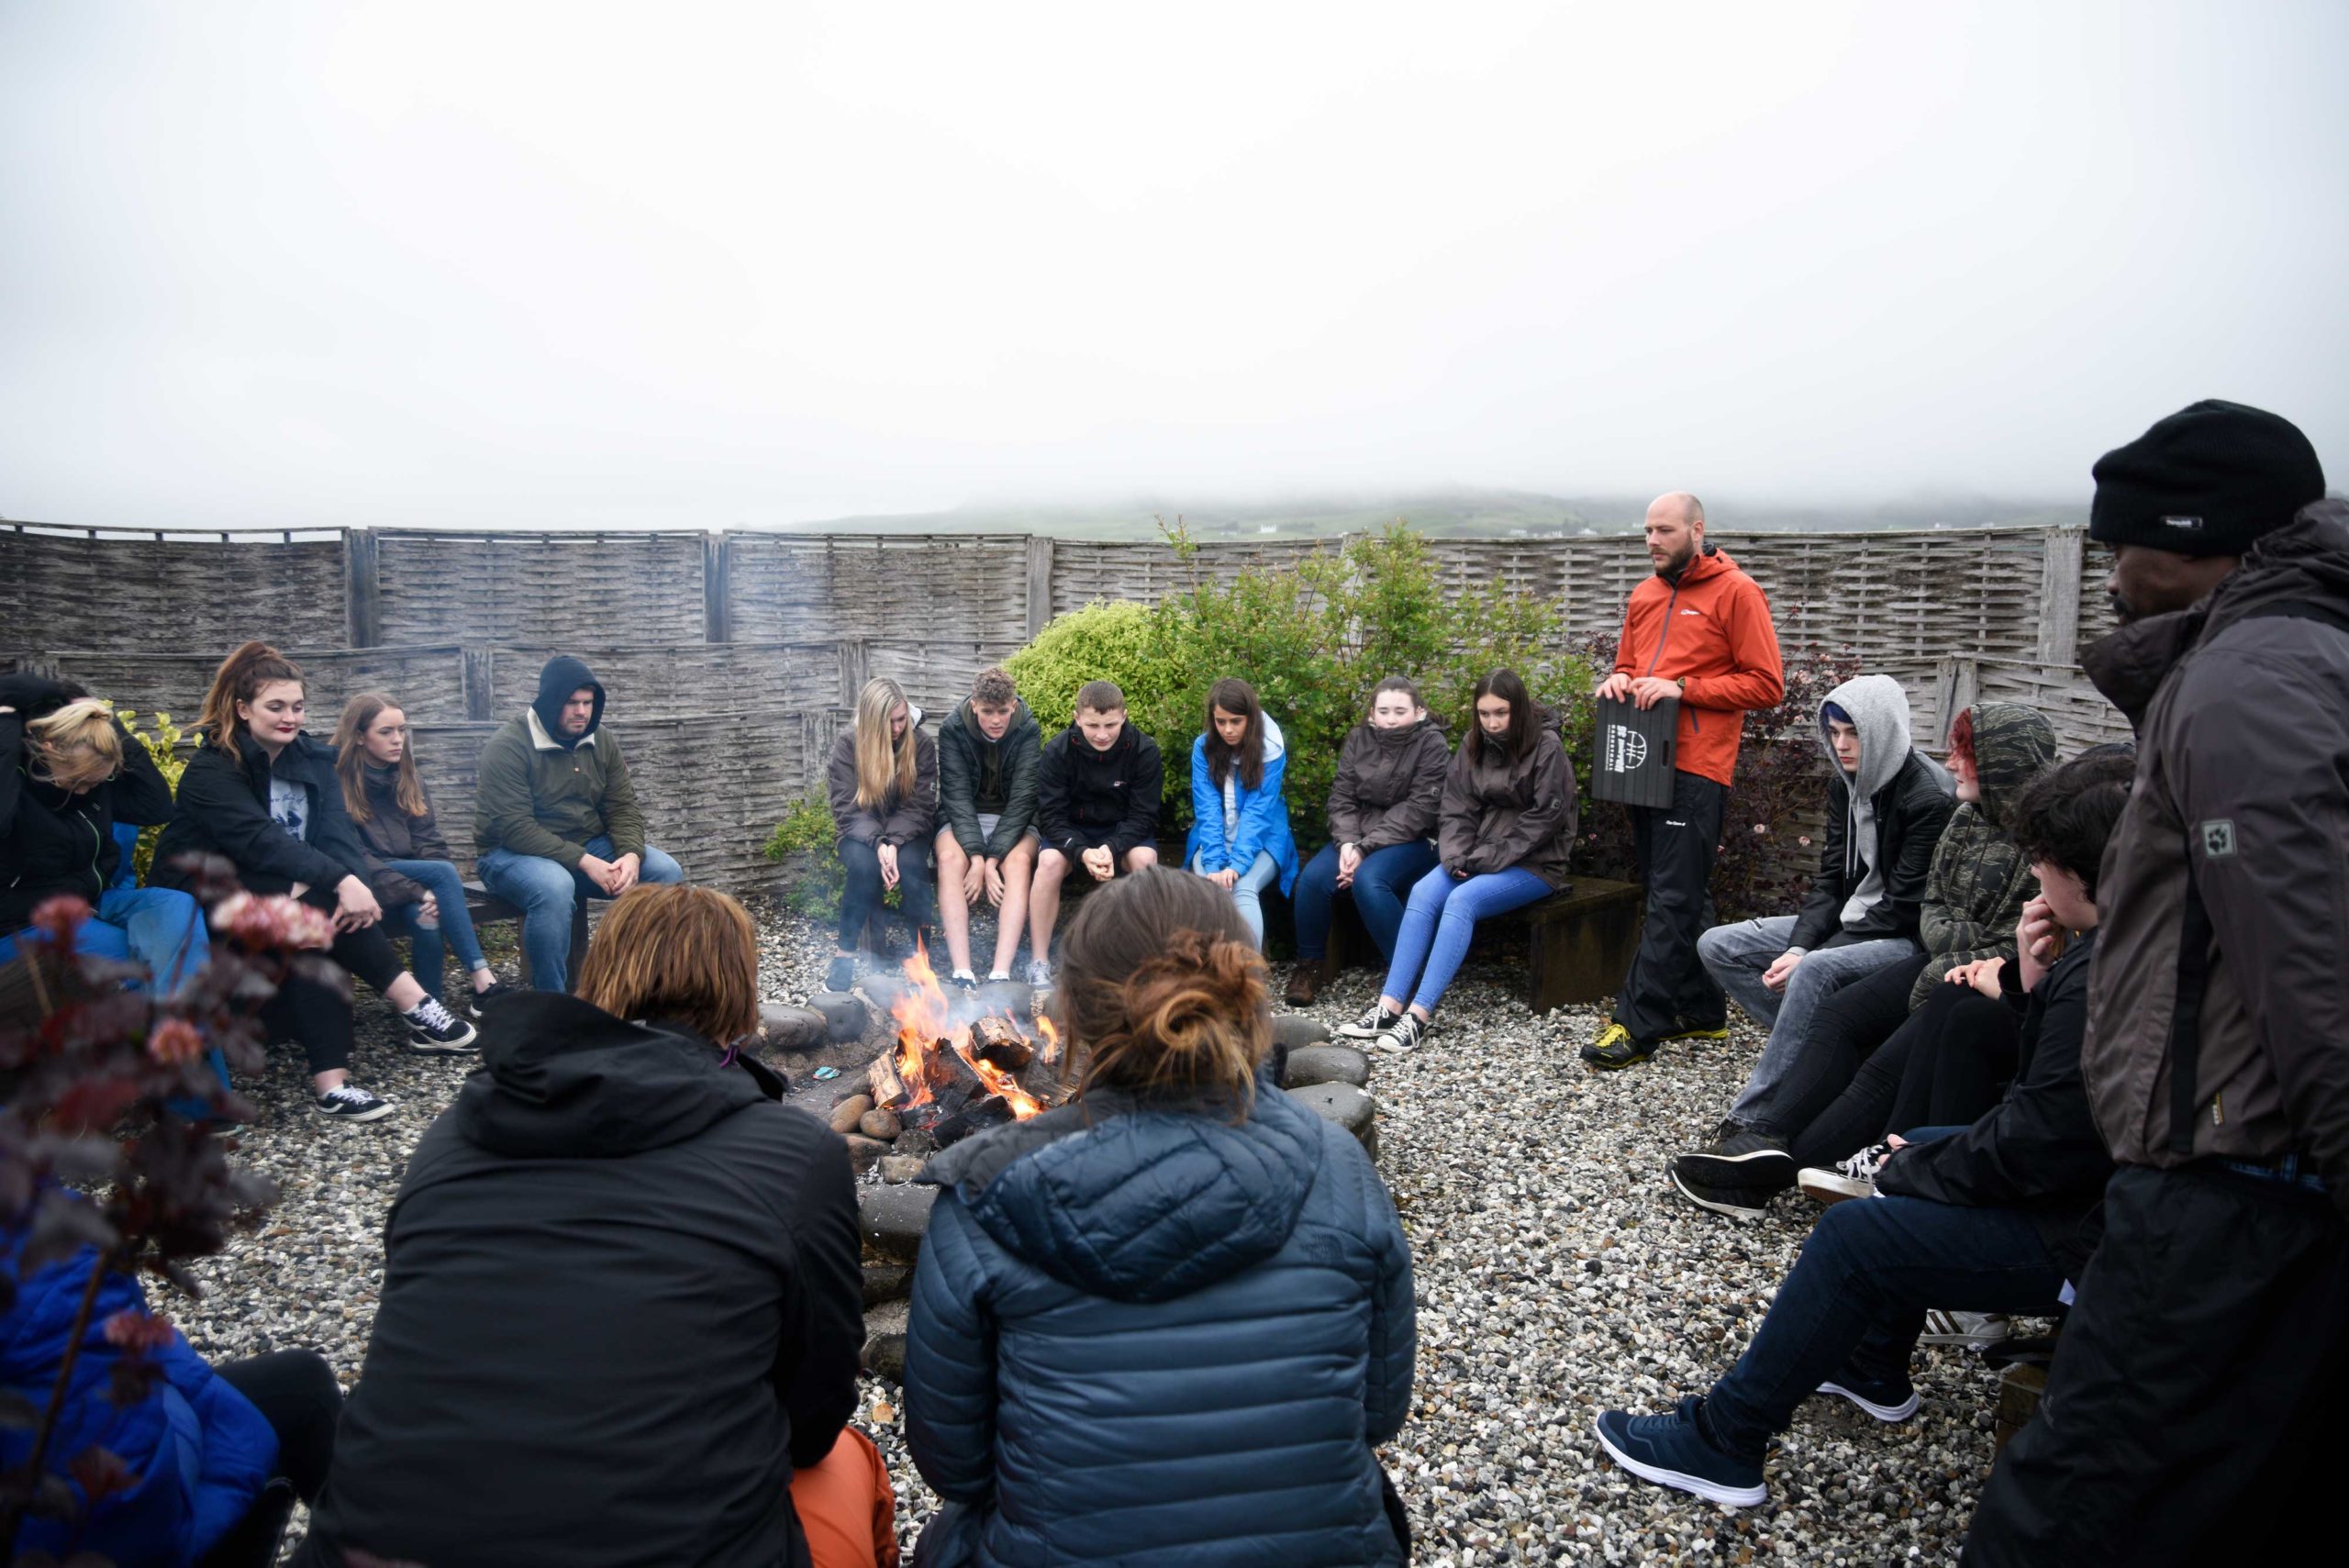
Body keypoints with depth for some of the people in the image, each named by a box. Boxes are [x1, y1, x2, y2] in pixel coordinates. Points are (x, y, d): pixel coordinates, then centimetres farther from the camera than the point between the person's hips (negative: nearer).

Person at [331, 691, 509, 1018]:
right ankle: (483, 980, -31)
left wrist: (433, 892, -14)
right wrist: (416, 892, -23)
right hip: (366, 886, -5)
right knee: (444, 872, -29)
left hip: (411, 877, 5)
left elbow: (428, 840, 7)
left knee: (426, 918, -31)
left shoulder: (407, 778, 13)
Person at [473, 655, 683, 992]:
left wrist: (631, 854, -19)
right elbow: (514, 827, -22)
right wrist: (583, 862, -29)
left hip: (590, 846, 6)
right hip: (513, 852, -6)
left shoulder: (602, 742, 4)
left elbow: (623, 808, 3)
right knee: (554, 886, -40)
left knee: (666, 871, -15)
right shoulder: (508, 745, -15)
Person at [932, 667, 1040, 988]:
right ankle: (962, 973, -38)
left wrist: (991, 860, -27)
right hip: (963, 819, 0)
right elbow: (957, 796, -17)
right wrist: (977, 857, -29)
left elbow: (1023, 799, -18)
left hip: (1013, 820, 0)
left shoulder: (1028, 730, -13)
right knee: (950, 859, -32)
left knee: (1019, 861, -33)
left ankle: (1001, 972, -40)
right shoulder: (952, 729, -12)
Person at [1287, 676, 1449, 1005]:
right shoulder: (1358, 739, 6)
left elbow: (1417, 810, -15)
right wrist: (1348, 843, -17)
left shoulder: (1431, 744, -8)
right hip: (1358, 835, 5)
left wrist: (1366, 848, -21)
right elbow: (1342, 796, 2)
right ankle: (1310, 964, -2)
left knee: (1368, 880, -33)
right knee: (1312, 878, -21)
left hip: (1411, 840, -4)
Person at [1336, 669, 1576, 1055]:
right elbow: (1457, 810, 6)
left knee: (1462, 900, -31)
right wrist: (1457, 856, -11)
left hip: (1534, 863, -5)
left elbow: (1543, 819, -13)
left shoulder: (1546, 747, -9)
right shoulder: (1473, 746, 8)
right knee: (1423, 893, -22)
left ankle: (1420, 1015, -35)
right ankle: (1389, 1006, -27)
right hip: (1478, 858, 5)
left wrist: (1488, 859, -17)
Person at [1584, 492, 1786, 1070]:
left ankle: (1637, 1025, -5)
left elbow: (1766, 684, -8)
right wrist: (1620, 681, 3)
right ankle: (1702, 1011, 24)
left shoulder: (1736, 592, -4)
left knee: (1673, 900, -6)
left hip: (1695, 767, -8)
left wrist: (1682, 688, -16)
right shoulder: (1645, 594, 16)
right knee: (1679, 895, 13)